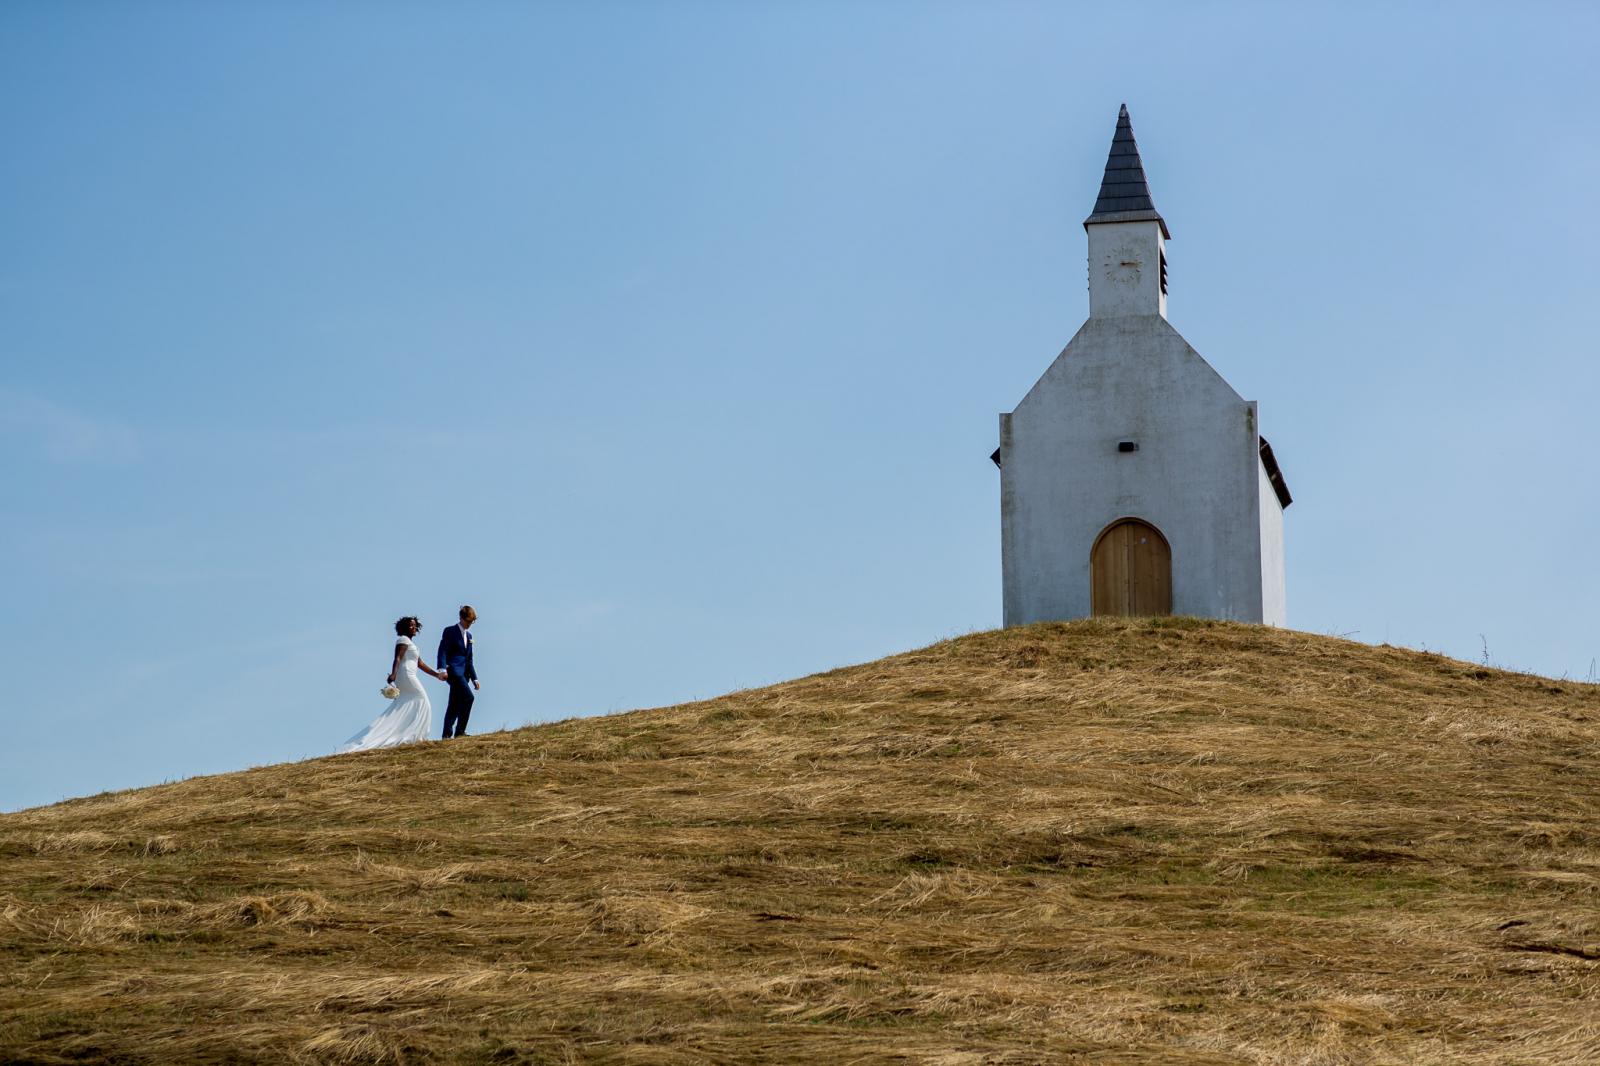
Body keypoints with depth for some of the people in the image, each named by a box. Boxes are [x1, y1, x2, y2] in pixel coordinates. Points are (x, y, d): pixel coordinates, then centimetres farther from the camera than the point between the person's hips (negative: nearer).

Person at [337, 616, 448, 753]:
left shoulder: (410, 643, 25)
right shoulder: (403, 640, -5)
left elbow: (421, 664, 25)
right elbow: (397, 658, -20)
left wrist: (437, 674, 23)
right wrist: (393, 674, -35)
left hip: (407, 677, 9)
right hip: (406, 675, -9)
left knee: (399, 709, 6)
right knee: (422, 702, -4)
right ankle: (415, 735, -5)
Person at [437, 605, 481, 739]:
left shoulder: (469, 636, 23)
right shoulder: (450, 631, 1)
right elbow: (442, 651, -9)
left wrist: (474, 679, 19)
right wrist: (442, 669, -23)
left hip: (463, 672, 8)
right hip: (453, 670, -7)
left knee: (454, 705, 4)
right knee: (468, 697, -21)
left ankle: (446, 735, 5)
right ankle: (460, 730, -19)